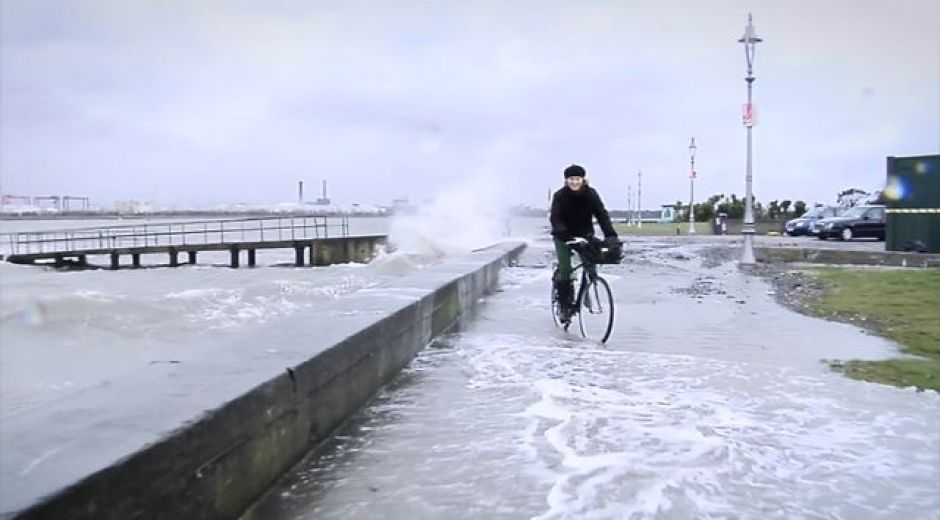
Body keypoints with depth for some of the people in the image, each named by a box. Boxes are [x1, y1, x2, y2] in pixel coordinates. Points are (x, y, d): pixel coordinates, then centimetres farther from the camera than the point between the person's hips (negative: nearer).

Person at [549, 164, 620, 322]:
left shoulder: (591, 194, -12)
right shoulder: (560, 195, -16)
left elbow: (602, 214, -20)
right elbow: (555, 218, -25)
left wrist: (611, 235, -35)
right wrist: (562, 233, -45)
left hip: (584, 235, 2)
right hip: (564, 237, -2)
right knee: (565, 271, -13)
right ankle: (564, 307, 1)